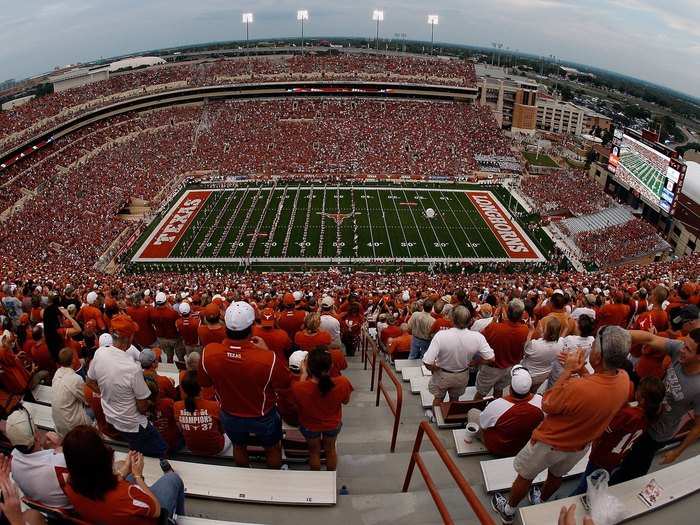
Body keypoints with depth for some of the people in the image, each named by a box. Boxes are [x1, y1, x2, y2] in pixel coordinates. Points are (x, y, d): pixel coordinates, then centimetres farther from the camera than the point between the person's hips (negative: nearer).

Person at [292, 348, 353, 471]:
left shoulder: (298, 387, -39)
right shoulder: (342, 383, -35)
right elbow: (345, 401, -11)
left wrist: (303, 373, -7)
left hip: (309, 426, -1)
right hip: (333, 424, 1)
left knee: (314, 451, 29)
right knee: (330, 449, 30)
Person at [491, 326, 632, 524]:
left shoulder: (576, 388, -44)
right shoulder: (624, 379, -24)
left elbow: (546, 405, -23)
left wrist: (567, 370, -22)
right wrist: (582, 369, -13)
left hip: (550, 443, -5)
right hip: (581, 445, 6)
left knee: (525, 476, 22)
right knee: (557, 474, 34)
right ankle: (540, 501, 59)